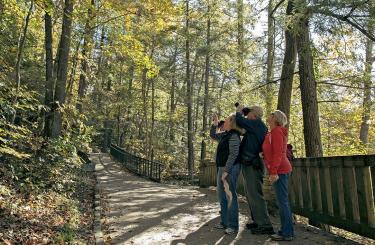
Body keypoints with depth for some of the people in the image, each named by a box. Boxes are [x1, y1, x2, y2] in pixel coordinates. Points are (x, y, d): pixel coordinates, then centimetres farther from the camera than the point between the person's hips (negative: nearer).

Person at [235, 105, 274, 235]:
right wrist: (241, 113, 17)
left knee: (255, 195, -9)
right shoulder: (254, 127, 16)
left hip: (253, 166, -10)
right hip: (249, 165, 10)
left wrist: (239, 111, 3)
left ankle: (265, 225, -4)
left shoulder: (257, 123, -12)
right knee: (251, 195, 16)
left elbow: (240, 121, -16)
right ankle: (258, 221, 25)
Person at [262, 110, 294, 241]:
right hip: (280, 170, 10)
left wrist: (273, 171, -23)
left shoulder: (276, 131, -9)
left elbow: (277, 152, -19)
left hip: (279, 170, -10)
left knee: (282, 201, -6)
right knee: (283, 201, 12)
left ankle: (287, 233, -1)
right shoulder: (274, 132, 20)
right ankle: (286, 230, 19)